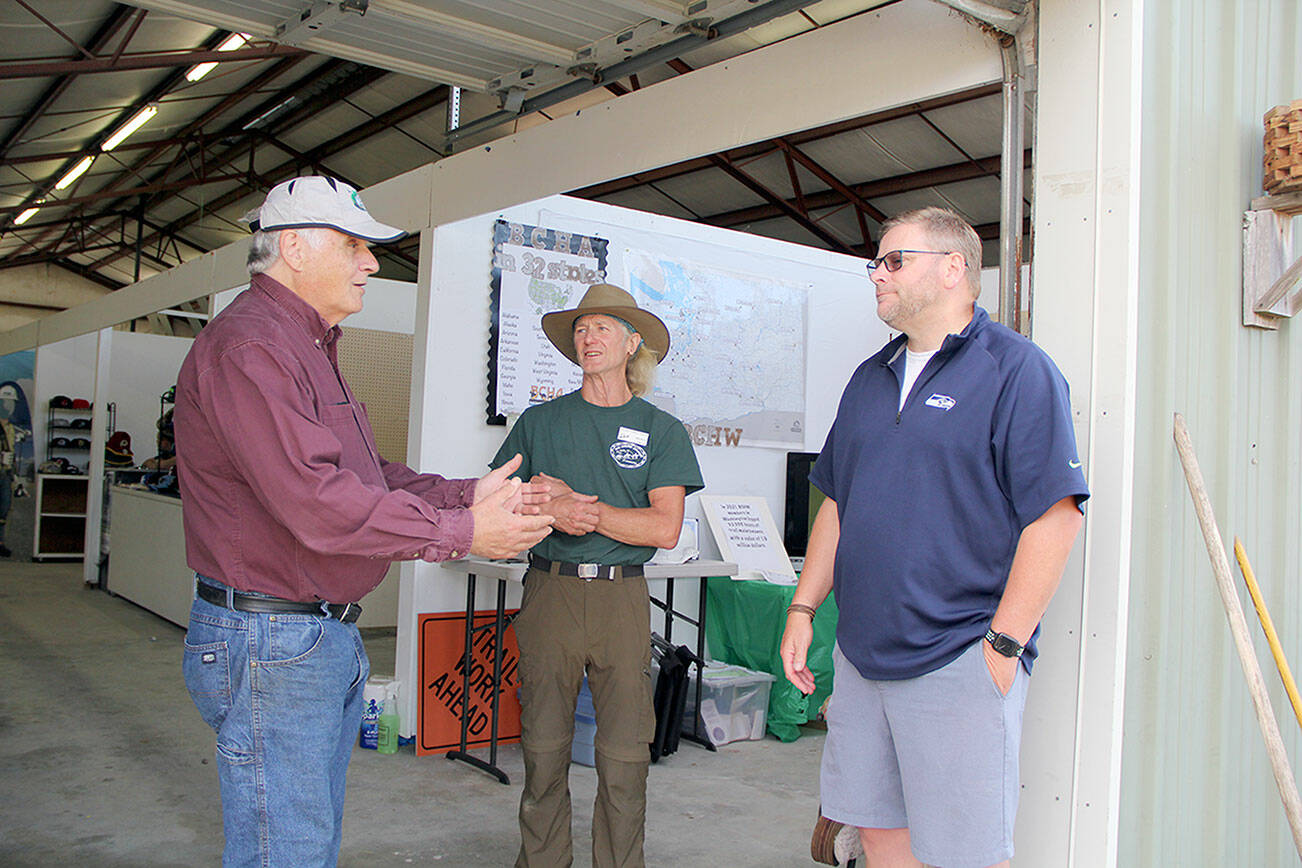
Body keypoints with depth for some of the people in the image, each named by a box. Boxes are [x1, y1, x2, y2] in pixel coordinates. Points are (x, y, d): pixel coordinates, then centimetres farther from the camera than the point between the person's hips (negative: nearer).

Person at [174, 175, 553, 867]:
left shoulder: (307, 349, 19)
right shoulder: (249, 347, -17)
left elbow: (366, 475, 18)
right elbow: (315, 502, -26)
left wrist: (466, 494, 4)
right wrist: (461, 533, -20)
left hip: (328, 636, 11)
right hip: (269, 643, -11)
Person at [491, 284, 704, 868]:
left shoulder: (661, 431, 6)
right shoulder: (540, 421, 11)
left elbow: (665, 529, -4)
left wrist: (576, 504, -11)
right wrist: (550, 509, -13)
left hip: (622, 598, -1)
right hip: (549, 592, 1)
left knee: (625, 755, 0)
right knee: (543, 747, 5)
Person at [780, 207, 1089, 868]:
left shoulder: (1016, 369, -8)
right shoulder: (870, 378, 14)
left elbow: (1055, 516, -14)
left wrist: (1003, 645, -16)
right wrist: (802, 609, 12)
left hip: (960, 662, -7)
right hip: (861, 657, 7)